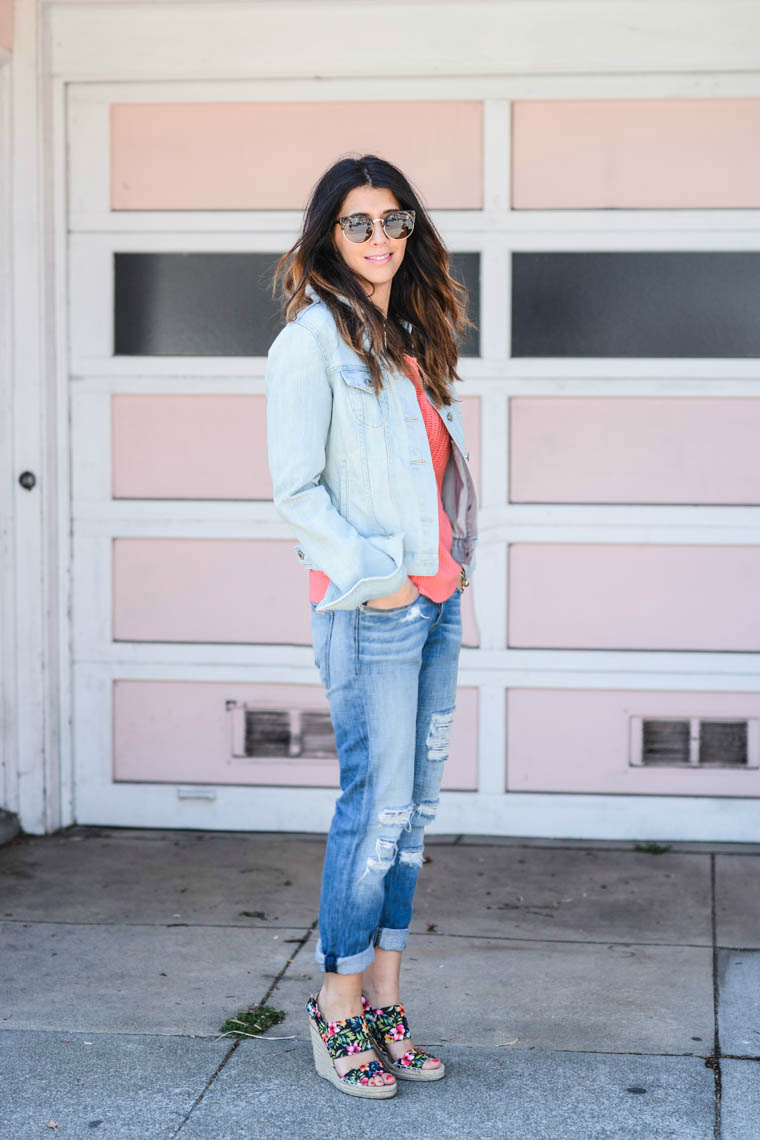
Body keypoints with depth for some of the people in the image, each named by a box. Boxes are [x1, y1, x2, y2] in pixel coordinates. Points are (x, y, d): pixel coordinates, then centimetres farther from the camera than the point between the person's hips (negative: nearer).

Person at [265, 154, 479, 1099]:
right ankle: (338, 1006, 6)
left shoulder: (409, 339, 18)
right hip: (368, 605, -7)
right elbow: (296, 486, -10)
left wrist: (454, 565, 10)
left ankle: (384, 1001, 15)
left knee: (415, 803, 7)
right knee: (378, 800, -7)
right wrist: (369, 576, -15)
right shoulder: (313, 337, -5)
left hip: (436, 596, 8)